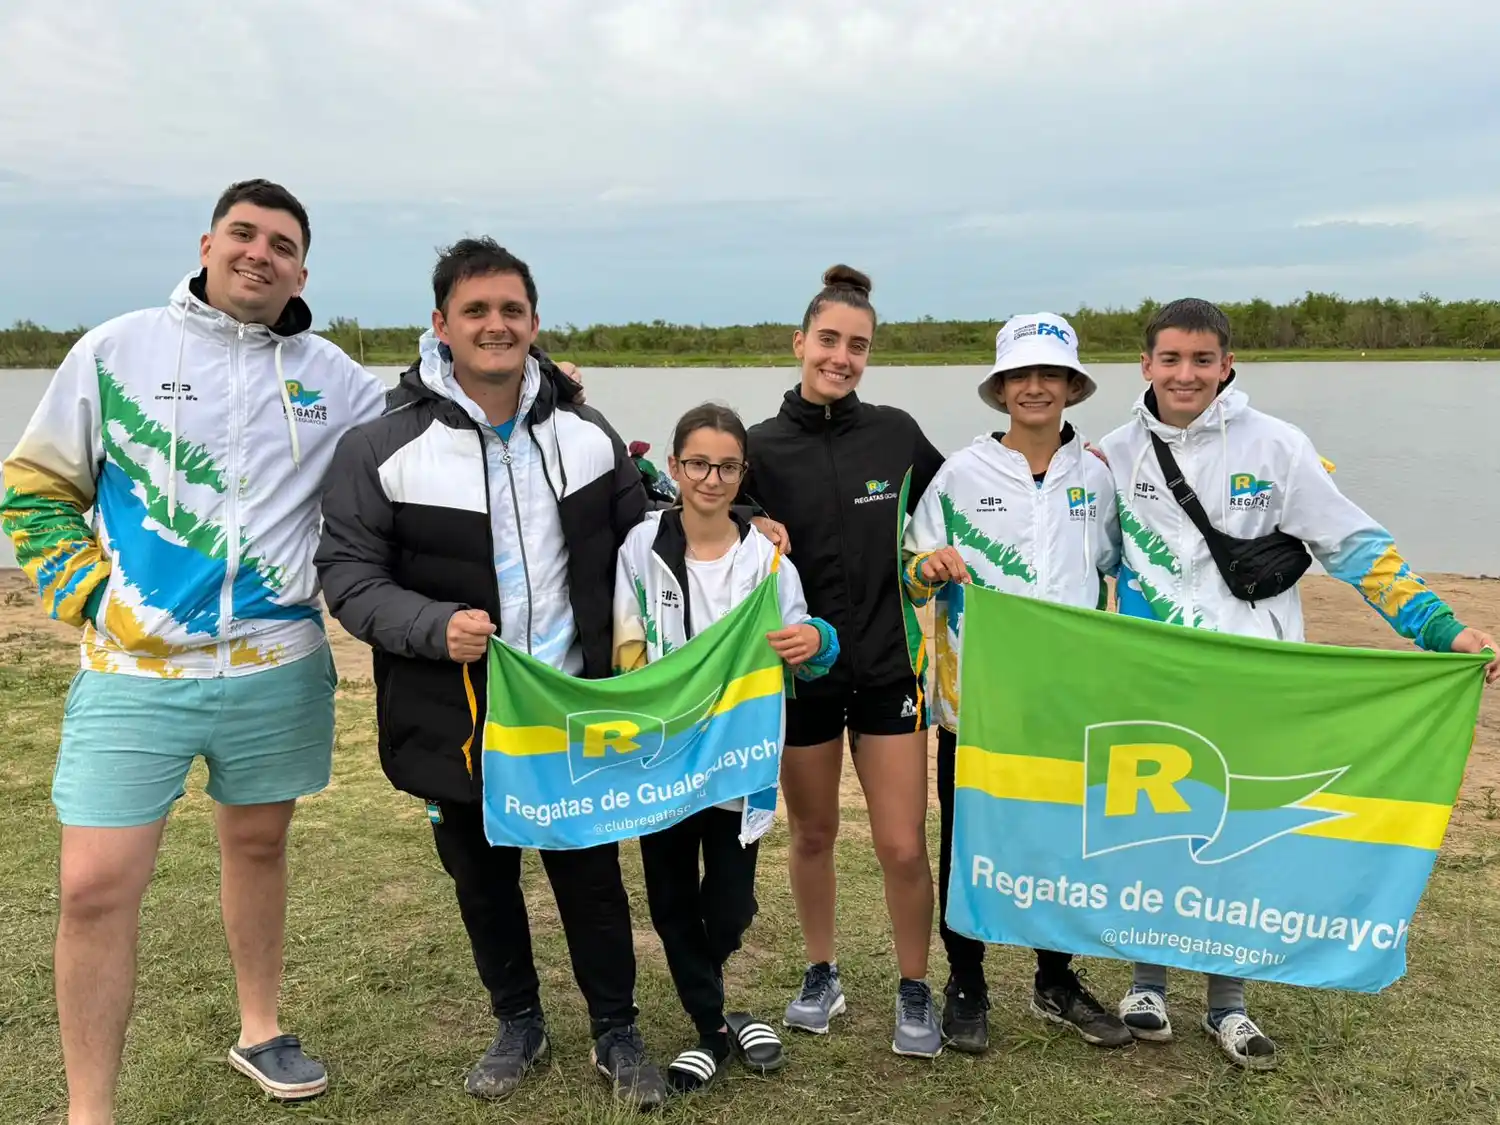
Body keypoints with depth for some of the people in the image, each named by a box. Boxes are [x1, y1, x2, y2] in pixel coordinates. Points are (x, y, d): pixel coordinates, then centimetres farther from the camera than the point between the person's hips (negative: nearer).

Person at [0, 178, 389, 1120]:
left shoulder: (329, 373, 6)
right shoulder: (118, 350, 1)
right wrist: (92, 596, -6)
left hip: (279, 666, 2)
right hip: (134, 670, -2)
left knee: (259, 842, 17)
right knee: (96, 885, -4)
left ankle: (261, 1031, 39)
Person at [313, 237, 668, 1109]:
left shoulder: (587, 432, 0)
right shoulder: (382, 447, -11)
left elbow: (640, 539, 14)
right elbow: (348, 573, -10)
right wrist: (434, 626, -25)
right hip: (460, 719, -1)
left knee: (592, 873, 12)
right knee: (483, 880, 17)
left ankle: (618, 1033, 33)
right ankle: (519, 1026, 40)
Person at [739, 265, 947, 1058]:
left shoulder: (897, 434, -2)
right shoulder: (763, 448, -6)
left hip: (888, 666, 0)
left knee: (903, 846, 1)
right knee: (812, 835, 16)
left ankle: (914, 993, 23)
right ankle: (821, 976, 36)